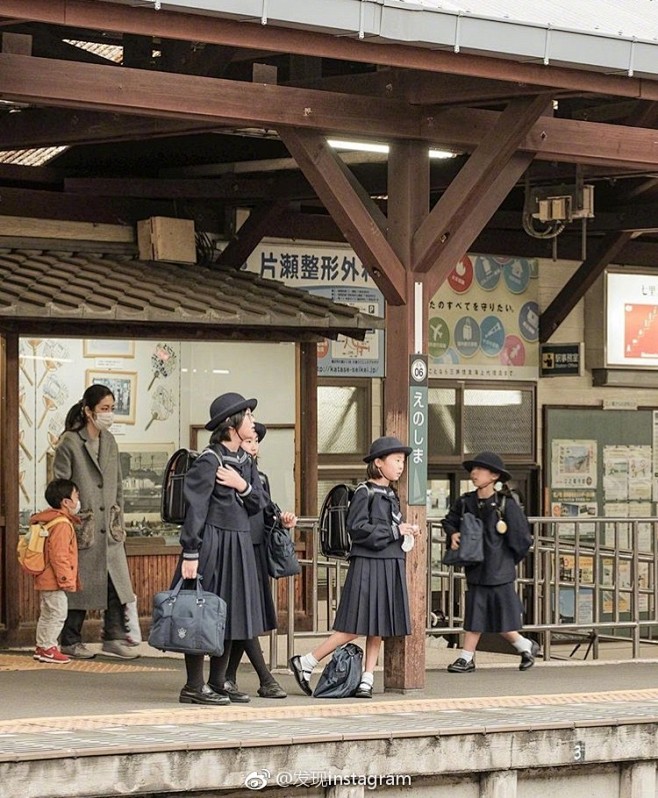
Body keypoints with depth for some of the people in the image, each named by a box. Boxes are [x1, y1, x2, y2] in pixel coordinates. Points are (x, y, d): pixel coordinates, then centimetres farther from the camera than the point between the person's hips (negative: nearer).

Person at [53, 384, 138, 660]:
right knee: (78, 584, 1)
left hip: (109, 530, 6)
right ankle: (71, 641, 12)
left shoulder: (109, 441, 11)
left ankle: (115, 637, 10)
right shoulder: (69, 444, -9)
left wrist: (119, 521, 13)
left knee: (117, 583, 2)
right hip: (81, 530, -6)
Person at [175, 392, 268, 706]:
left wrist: (243, 486, -10)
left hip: (239, 545, 8)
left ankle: (217, 683, 19)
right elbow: (195, 510, -15)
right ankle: (194, 687, 1)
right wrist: (190, 554, -18)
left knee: (230, 617, 11)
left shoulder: (245, 462, 11)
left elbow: (259, 504, 10)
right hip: (212, 542, -8)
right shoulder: (208, 462, -13)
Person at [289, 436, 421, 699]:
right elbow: (357, 528, -17)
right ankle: (304, 664, 1)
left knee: (378, 629, 6)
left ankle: (367, 680, 9)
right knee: (354, 628, -8)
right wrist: (394, 531, -16)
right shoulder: (364, 492, -8)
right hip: (368, 565, -8)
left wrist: (406, 531, 3)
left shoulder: (391, 495, 15)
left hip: (391, 566, 8)